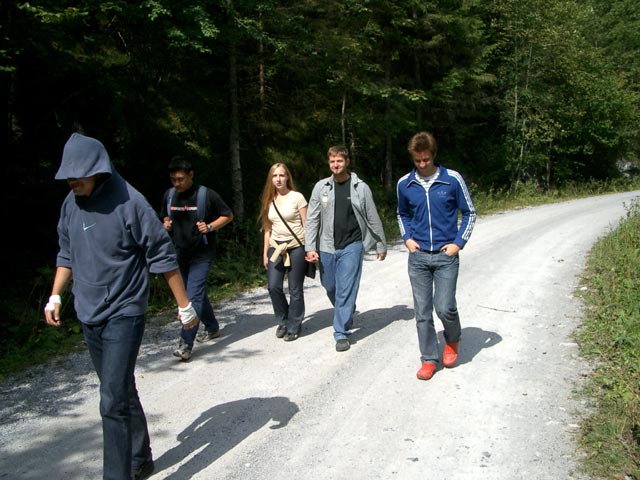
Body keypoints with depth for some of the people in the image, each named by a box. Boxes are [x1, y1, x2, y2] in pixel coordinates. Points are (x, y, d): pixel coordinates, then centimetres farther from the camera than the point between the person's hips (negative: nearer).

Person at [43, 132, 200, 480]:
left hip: (123, 314, -7)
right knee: (122, 394, 18)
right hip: (88, 317, 7)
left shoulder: (129, 203, -17)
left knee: (113, 403, -10)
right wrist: (55, 297, 10)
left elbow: (163, 256, -12)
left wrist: (185, 306, -9)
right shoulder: (71, 204, 3)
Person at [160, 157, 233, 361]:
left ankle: (186, 343, -13)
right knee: (198, 294, 17)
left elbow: (228, 215, -1)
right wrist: (166, 223, -3)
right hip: (180, 254, 6)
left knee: (193, 297, -13)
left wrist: (210, 226, -17)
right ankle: (212, 327, 36)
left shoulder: (207, 195, -11)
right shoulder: (169, 195, 4)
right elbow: (165, 216, 21)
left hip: (201, 255, -6)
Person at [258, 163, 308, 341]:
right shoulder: (269, 201, 10)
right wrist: (265, 253, 11)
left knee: (295, 290, 1)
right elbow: (268, 229, 14)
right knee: (273, 286, -7)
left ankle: (294, 327, 15)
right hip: (276, 247, 4)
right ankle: (283, 321, 15)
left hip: (296, 246, -4)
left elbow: (306, 225, -3)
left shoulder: (297, 197, -3)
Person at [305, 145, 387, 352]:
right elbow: (312, 219, 2)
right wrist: (310, 247, -5)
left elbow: (373, 219, 4)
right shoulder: (321, 187, 2)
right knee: (330, 287, 15)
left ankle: (342, 333, 4)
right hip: (327, 247, 3)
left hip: (352, 246, -3)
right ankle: (347, 314, 43)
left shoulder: (360, 187, -3)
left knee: (346, 290, -6)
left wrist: (381, 245, 8)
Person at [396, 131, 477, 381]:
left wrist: (459, 243, -5)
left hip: (446, 256, -3)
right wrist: (407, 238, 5)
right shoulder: (405, 184, 3)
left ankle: (452, 340, 25)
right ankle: (429, 359, 19)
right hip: (418, 257, 3)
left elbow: (469, 213, 4)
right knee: (422, 312, 5)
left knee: (445, 308, -8)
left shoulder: (452, 179, -6)